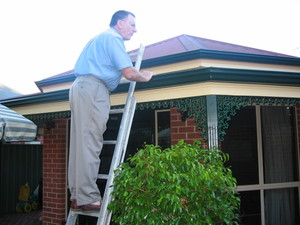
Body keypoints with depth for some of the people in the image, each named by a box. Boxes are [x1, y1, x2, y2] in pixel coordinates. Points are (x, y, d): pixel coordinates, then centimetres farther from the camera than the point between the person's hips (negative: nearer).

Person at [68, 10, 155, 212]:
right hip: (93, 89, -10)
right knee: (90, 144, -12)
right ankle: (88, 198, -11)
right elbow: (129, 73, -12)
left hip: (80, 88, 10)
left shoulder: (101, 37, 29)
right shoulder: (113, 38, -3)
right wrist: (145, 77, 8)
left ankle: (77, 197, 7)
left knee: (80, 144, 5)